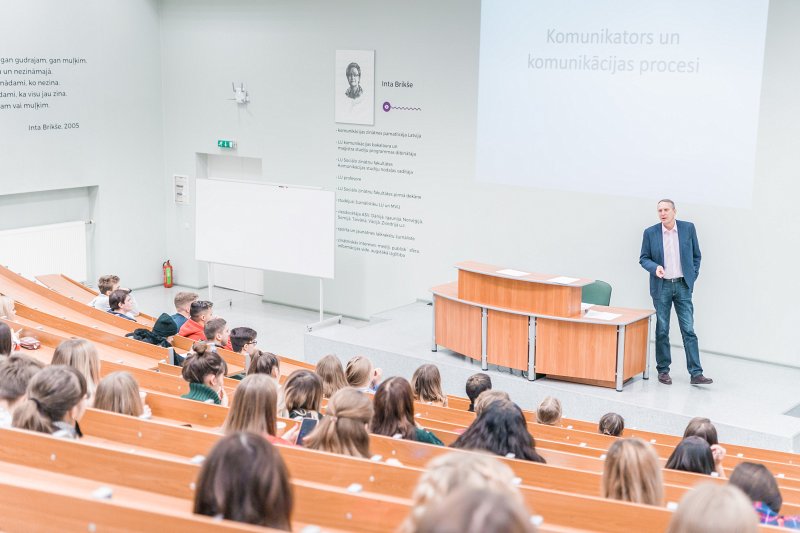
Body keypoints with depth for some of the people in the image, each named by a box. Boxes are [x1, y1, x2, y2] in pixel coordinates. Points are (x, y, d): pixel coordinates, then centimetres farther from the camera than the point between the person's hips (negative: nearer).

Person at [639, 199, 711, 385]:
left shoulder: (688, 228, 0)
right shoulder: (650, 233, -2)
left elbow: (696, 255, 10)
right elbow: (643, 258, 3)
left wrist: (693, 276, 3)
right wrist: (654, 267, -16)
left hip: (682, 286, 0)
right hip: (661, 286, 0)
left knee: (689, 330, -2)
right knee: (662, 330, 6)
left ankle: (696, 373, -2)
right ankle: (663, 370, 15)